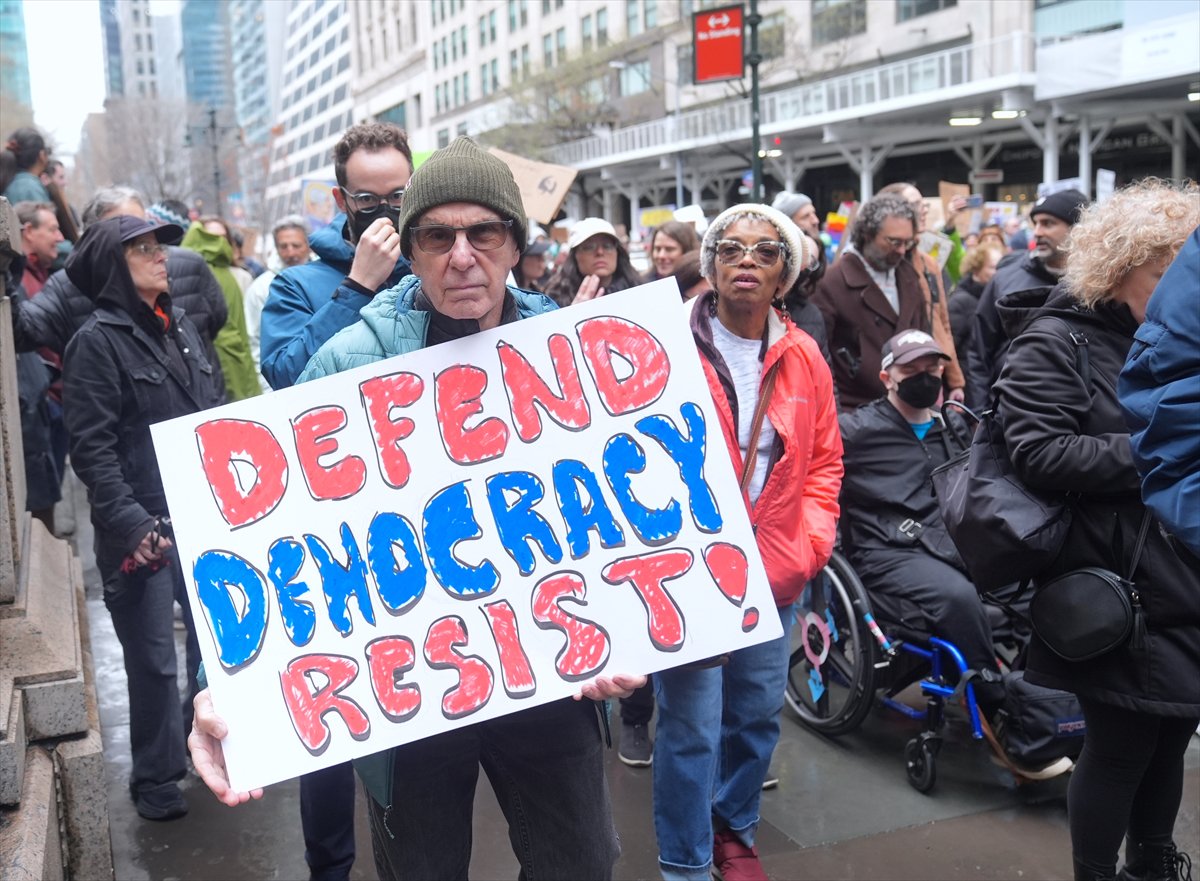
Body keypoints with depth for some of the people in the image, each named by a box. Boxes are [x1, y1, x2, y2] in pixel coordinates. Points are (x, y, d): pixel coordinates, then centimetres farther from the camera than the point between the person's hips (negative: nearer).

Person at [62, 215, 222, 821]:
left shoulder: (182, 327, 11)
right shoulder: (96, 340, -8)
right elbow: (92, 448, -13)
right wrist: (129, 523, -20)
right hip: (144, 532, -6)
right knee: (154, 661, 4)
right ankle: (156, 777, 21)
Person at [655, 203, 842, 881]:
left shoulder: (803, 357, 5)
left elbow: (824, 460, 11)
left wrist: (810, 543, 0)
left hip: (775, 574, 5)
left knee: (758, 716, 16)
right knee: (692, 728, 0)